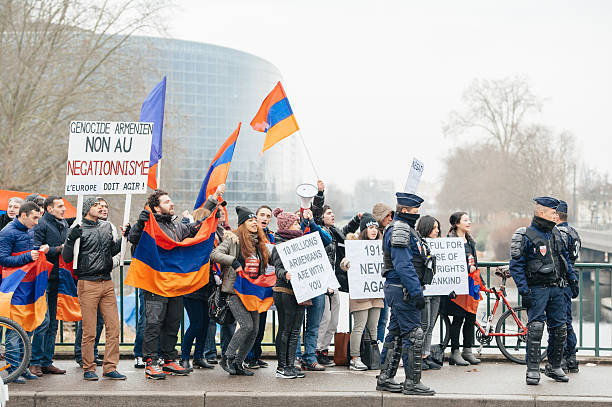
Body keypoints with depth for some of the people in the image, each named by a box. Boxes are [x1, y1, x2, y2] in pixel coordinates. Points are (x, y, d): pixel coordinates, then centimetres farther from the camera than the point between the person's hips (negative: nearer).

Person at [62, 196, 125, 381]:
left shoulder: (107, 226, 14)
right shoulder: (79, 229, -4)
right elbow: (67, 258, -8)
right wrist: (70, 239, -23)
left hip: (107, 283, 6)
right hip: (88, 284, -5)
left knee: (113, 327, 1)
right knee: (89, 330, -2)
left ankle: (110, 368, 7)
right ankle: (89, 369, 9)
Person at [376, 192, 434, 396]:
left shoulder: (404, 228, 19)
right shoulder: (399, 230, -16)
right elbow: (403, 265, -23)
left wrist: (415, 289, 24)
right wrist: (416, 291, -24)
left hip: (396, 289, 11)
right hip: (402, 290, -11)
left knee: (396, 333, 14)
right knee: (413, 334, -7)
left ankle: (385, 379, 19)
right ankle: (412, 382, -4)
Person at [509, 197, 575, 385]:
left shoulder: (555, 233, 12)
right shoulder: (525, 236, -9)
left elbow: (565, 257, 24)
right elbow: (516, 266, -10)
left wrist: (572, 279, 17)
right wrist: (524, 291, -16)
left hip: (557, 288, 6)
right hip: (537, 290, -6)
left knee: (560, 329, 7)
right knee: (535, 328, -12)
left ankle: (555, 368, 19)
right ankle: (533, 370, -5)